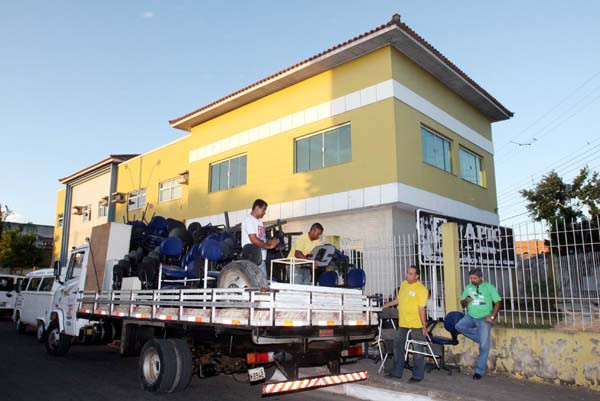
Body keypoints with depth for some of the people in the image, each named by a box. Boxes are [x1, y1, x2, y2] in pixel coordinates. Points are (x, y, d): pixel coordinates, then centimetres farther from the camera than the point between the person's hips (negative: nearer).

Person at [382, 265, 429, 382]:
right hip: (403, 323, 7)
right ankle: (396, 372, 27)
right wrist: (387, 305, 23)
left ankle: (418, 375, 16)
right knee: (398, 346, 14)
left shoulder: (421, 289, -13)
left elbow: (421, 309, -16)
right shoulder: (403, 284, 7)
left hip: (416, 324, -7)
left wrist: (424, 327, -16)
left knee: (418, 350, 4)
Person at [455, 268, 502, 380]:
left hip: (484, 319, -4)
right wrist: (465, 301, -10)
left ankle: (479, 370, 8)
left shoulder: (489, 287, -2)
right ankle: (481, 338, -3)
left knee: (484, 346, -4)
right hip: (470, 317, 4)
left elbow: (498, 302, -4)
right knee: (459, 326, -24)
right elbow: (462, 304, 14)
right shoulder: (468, 288, 10)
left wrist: (492, 316, -14)